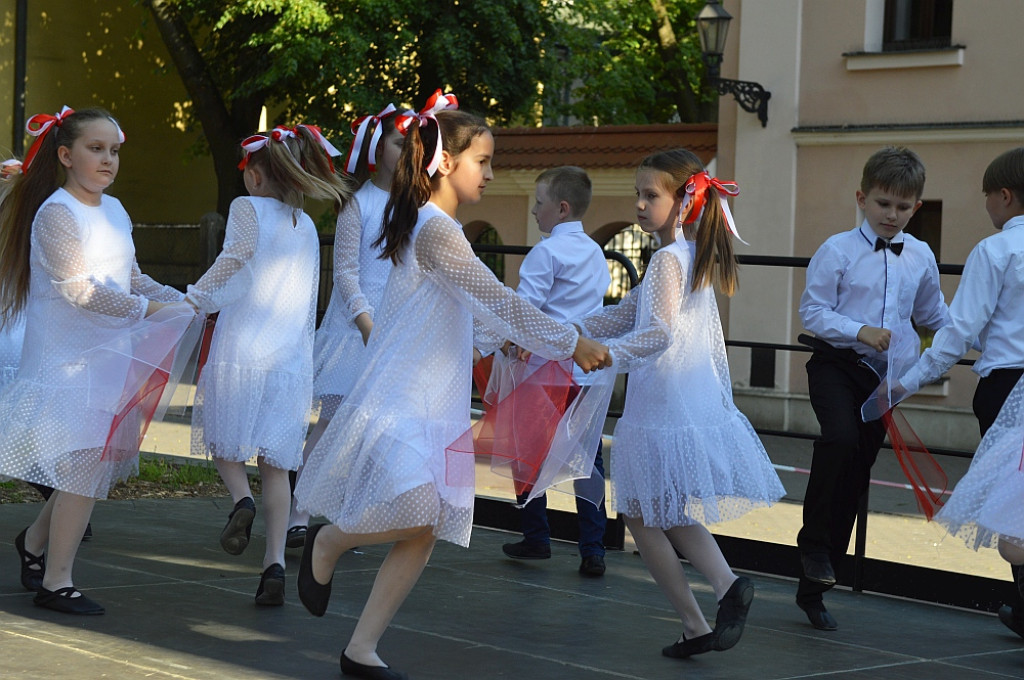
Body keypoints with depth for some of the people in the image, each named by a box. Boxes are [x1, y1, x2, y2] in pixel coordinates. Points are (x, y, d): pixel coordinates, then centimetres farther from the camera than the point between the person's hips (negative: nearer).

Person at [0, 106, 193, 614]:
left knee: (103, 459, 9)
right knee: (86, 462, -9)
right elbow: (78, 287, -20)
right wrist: (146, 309, -21)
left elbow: (131, 278, 19)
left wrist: (180, 301, 5)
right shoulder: (57, 212, -14)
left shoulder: (114, 210, 12)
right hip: (69, 355, -8)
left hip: (108, 352, 8)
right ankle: (56, 582, 1)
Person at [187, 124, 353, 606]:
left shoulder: (248, 208, -2)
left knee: (223, 438, 14)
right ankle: (275, 563, -4)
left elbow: (238, 253, -18)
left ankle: (241, 499, -14)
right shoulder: (306, 226, 16)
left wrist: (198, 297, -7)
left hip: (241, 346, -5)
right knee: (277, 463, 5)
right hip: (290, 357, 5)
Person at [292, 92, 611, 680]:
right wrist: (571, 344, -12)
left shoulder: (432, 224, 16)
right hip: (401, 400, -10)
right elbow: (499, 301, -18)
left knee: (424, 534, 6)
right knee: (416, 514, -25)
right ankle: (328, 541, 4)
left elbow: (479, 307, 25)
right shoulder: (437, 229, -14)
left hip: (434, 404, 10)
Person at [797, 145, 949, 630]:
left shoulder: (921, 258, 7)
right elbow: (812, 310, -7)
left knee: (856, 479, 7)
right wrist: (859, 331, -19)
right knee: (840, 439, -33)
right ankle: (814, 542, -13)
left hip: (885, 377, 4)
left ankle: (813, 589, 18)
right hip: (836, 365, -4)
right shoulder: (838, 251, -6)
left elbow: (934, 314, 22)